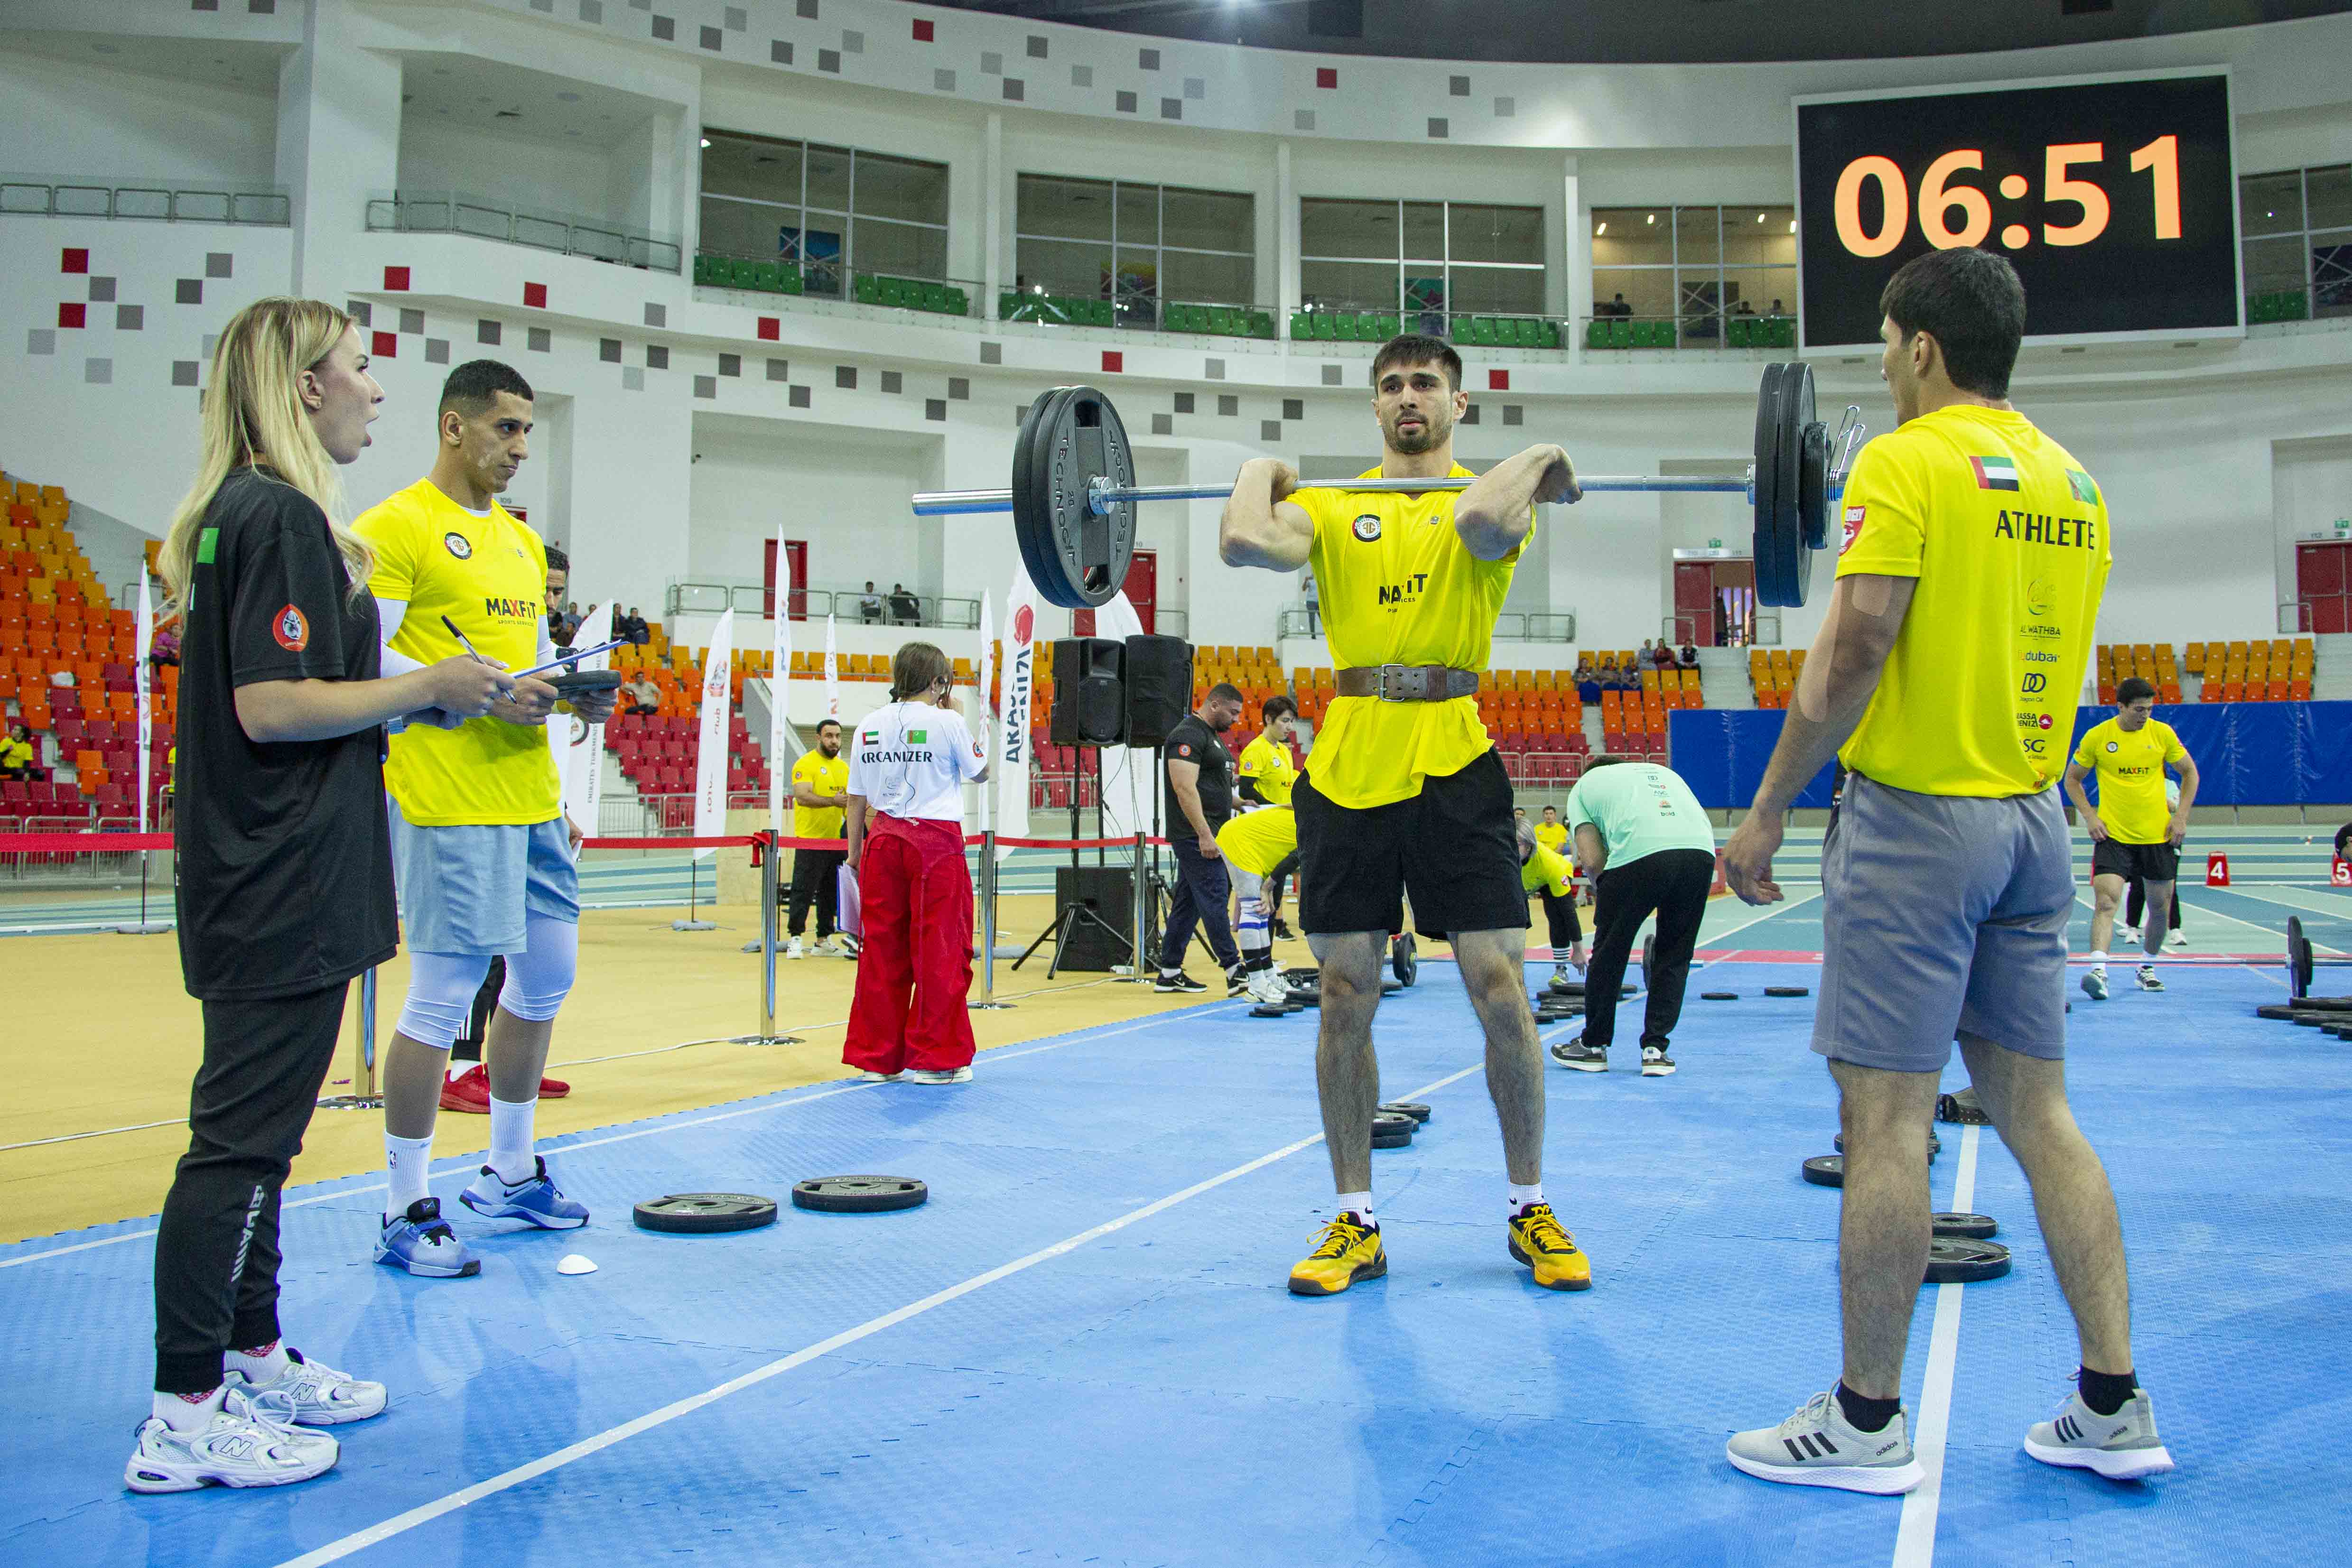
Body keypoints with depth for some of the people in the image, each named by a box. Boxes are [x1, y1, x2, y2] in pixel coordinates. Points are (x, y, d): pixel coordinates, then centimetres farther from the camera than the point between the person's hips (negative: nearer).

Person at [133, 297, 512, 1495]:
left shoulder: (243, 516, 16)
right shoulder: (282, 517, -15)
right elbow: (271, 706, -22)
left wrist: (425, 697, 13)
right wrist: (426, 688, -12)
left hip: (268, 884, 11)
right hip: (283, 890, -11)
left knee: (254, 1135, 17)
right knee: (241, 1139, -4)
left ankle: (254, 1359, 29)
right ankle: (185, 1416, 5)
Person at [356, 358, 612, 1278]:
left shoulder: (522, 540, 19)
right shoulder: (395, 528, -6)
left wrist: (576, 696, 5)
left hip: (532, 797, 9)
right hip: (449, 804, -9)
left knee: (547, 977, 14)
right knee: (443, 999, -5)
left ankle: (510, 1174, 30)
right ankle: (406, 1215, 9)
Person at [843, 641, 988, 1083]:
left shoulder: (870, 724, 6)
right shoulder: (946, 722, -6)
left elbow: (857, 797, 10)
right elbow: (980, 772, 9)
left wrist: (855, 851, 19)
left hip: (884, 840, 5)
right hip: (936, 841, -5)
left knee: (882, 948, 9)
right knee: (939, 950, 3)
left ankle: (877, 1057, 15)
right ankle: (934, 1058, 7)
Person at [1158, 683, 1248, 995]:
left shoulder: (1212, 735, 20)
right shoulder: (1188, 735, -13)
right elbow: (1185, 788, -22)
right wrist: (1205, 835, -25)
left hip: (1208, 835, 10)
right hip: (1196, 836, -10)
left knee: (1187, 902, 10)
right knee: (1214, 899, -10)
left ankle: (1169, 973, 14)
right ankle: (1234, 971, -10)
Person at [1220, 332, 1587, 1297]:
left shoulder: (1489, 492, 7)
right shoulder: (1332, 505, 11)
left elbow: (1481, 521, -21)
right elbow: (1246, 544, -10)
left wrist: (1535, 465, -5)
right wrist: (1259, 478, 7)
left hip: (1454, 766, -2)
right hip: (1346, 771, 2)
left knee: (1500, 990, -1)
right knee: (1345, 1000, 5)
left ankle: (1530, 1211, 18)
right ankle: (1355, 1222, 19)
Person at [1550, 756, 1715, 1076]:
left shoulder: (1585, 784, 25)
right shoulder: (1662, 771, 38)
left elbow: (1591, 861, 10)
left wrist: (1605, 889, 27)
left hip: (1640, 854, -4)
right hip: (1701, 851, 4)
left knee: (1609, 953, 14)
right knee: (1674, 957, 19)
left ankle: (1593, 1047, 26)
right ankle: (1656, 1049, 18)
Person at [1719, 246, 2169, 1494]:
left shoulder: (1906, 461, -10)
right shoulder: (2072, 484, 13)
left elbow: (1854, 650, -17)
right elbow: (2016, 632, 18)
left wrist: (1767, 812, -13)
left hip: (1917, 818, -8)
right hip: (2033, 822, 8)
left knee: (1885, 1119, -2)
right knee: (2036, 1109, 13)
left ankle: (1866, 1423, 8)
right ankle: (2113, 1407, 18)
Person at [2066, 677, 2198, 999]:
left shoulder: (2162, 733, 0)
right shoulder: (2097, 736, -5)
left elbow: (2190, 773, 11)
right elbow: (2072, 780, 7)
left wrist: (2181, 816, 2)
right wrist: (2089, 817, -5)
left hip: (2158, 836, 3)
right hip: (2113, 836, -2)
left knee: (2160, 909, 11)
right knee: (2106, 903, -18)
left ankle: (2147, 968, 31)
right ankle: (2098, 970, -29)